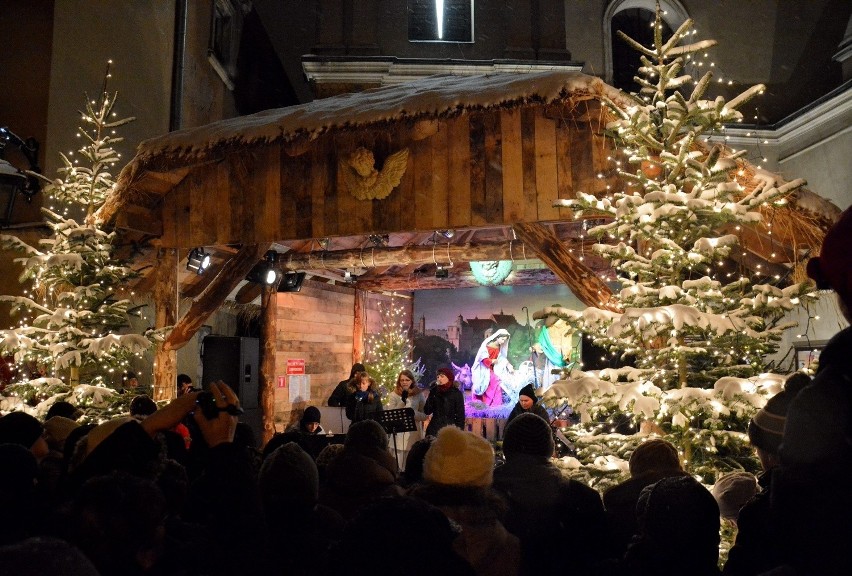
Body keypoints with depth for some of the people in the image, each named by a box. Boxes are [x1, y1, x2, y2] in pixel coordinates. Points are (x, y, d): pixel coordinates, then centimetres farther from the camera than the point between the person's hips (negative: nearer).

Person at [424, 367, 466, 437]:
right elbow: (427, 411, 1)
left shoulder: (456, 393, 0)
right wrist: (431, 393, -7)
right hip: (434, 429, 3)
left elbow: (460, 415, 0)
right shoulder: (435, 391, 8)